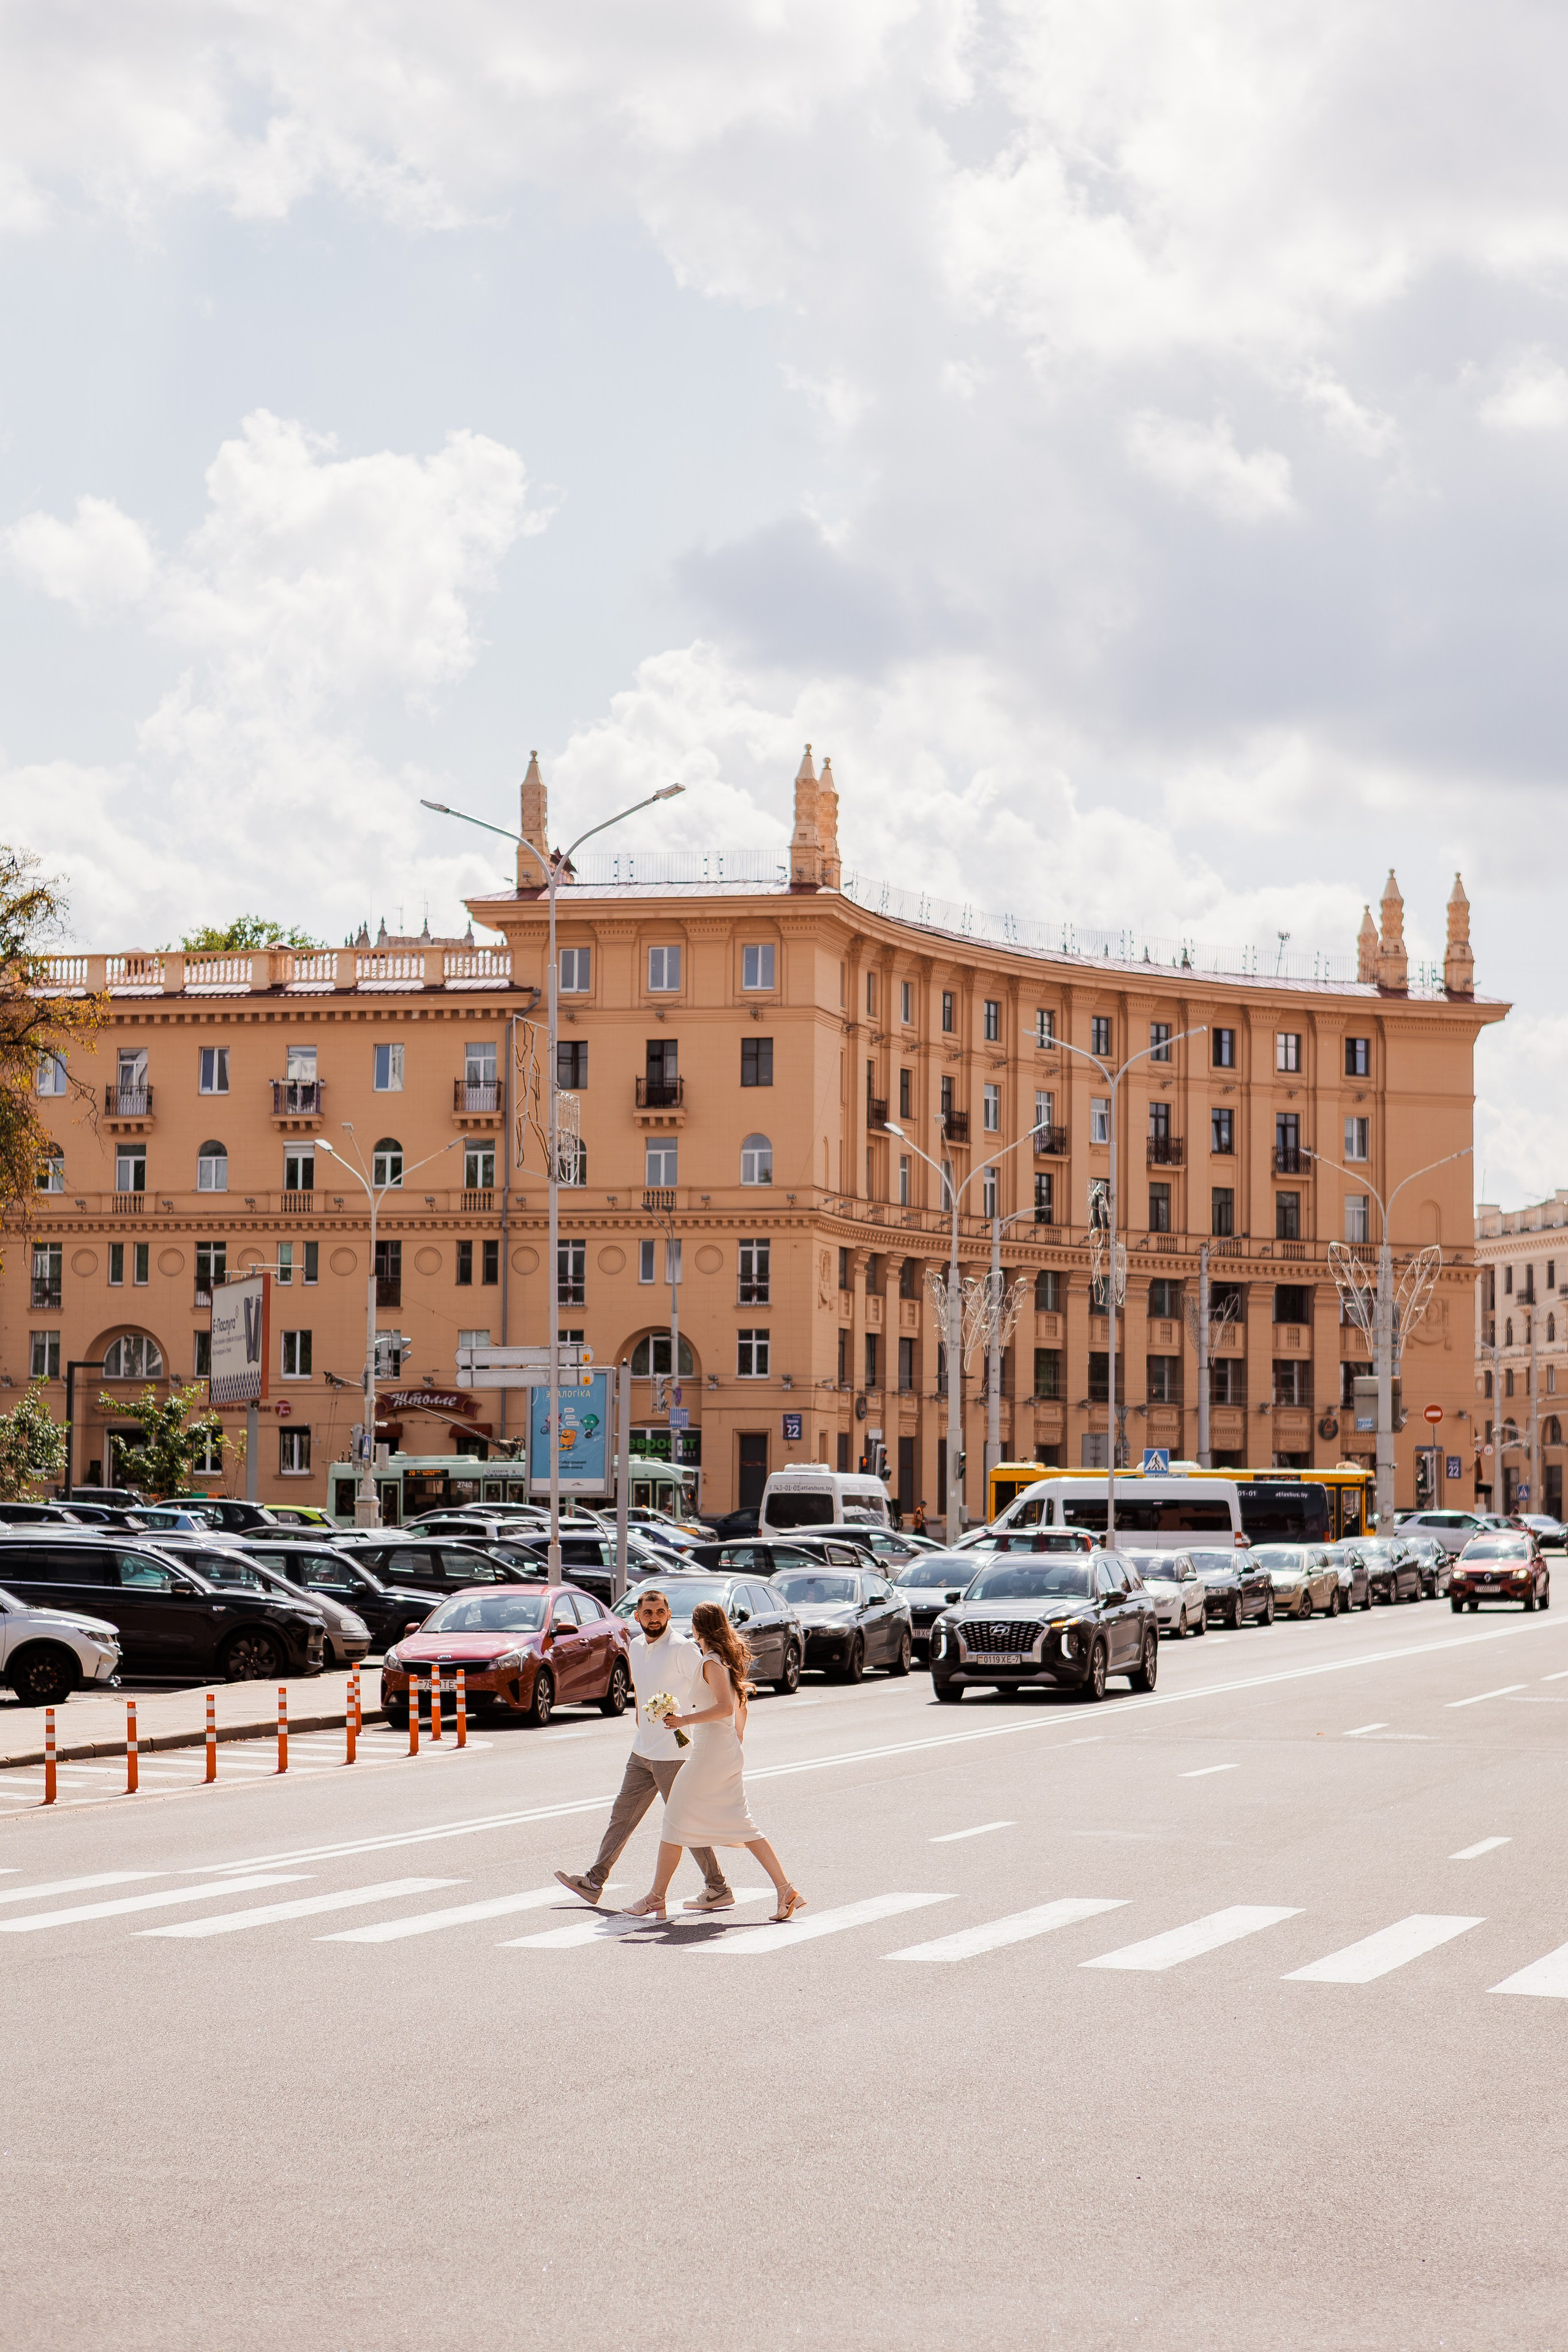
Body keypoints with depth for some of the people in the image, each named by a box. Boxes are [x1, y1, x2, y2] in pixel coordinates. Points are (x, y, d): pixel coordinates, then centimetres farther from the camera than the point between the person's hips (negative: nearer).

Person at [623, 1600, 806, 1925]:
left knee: (675, 1820, 1)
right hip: (730, 1754, 9)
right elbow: (741, 1706, 22)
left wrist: (686, 1720, -24)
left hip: (710, 1753, -9)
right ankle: (785, 1889, 0)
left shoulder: (712, 1662, -14)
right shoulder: (730, 1658, 13)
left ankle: (656, 1898, 5)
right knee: (740, 1826, 9)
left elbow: (725, 1706, -25)